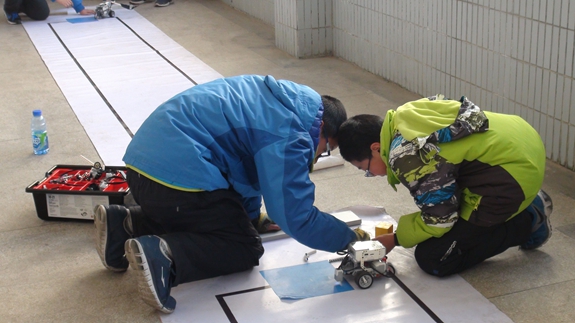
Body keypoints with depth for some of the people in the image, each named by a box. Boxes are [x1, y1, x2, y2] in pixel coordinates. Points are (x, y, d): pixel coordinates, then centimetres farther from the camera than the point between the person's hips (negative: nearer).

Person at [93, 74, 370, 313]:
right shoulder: (289, 137, -11)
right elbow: (297, 218, -13)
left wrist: (252, 216, 33)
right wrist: (351, 238, 0)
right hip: (179, 173, -10)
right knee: (246, 249, 0)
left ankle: (122, 223, 16)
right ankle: (163, 255, -20)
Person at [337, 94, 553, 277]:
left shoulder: (405, 156, -21)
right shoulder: (402, 118, 5)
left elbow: (439, 219, -13)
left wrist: (396, 239, 2)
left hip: (513, 172, -9)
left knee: (433, 259, -3)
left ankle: (527, 223, 4)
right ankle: (525, 204, 20)